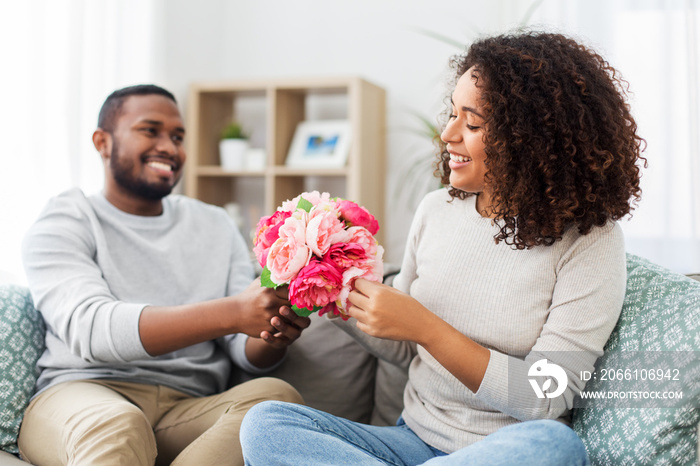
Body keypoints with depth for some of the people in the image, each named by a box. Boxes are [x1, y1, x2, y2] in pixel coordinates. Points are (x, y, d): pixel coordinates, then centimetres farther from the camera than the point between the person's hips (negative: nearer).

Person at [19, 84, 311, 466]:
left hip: (188, 408, 5)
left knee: (276, 395, -28)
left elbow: (246, 352, 9)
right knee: (117, 423, -39)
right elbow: (88, 328, -17)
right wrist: (231, 312, -29)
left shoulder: (216, 226, 19)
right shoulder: (63, 223, 5)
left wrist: (273, 336, -18)